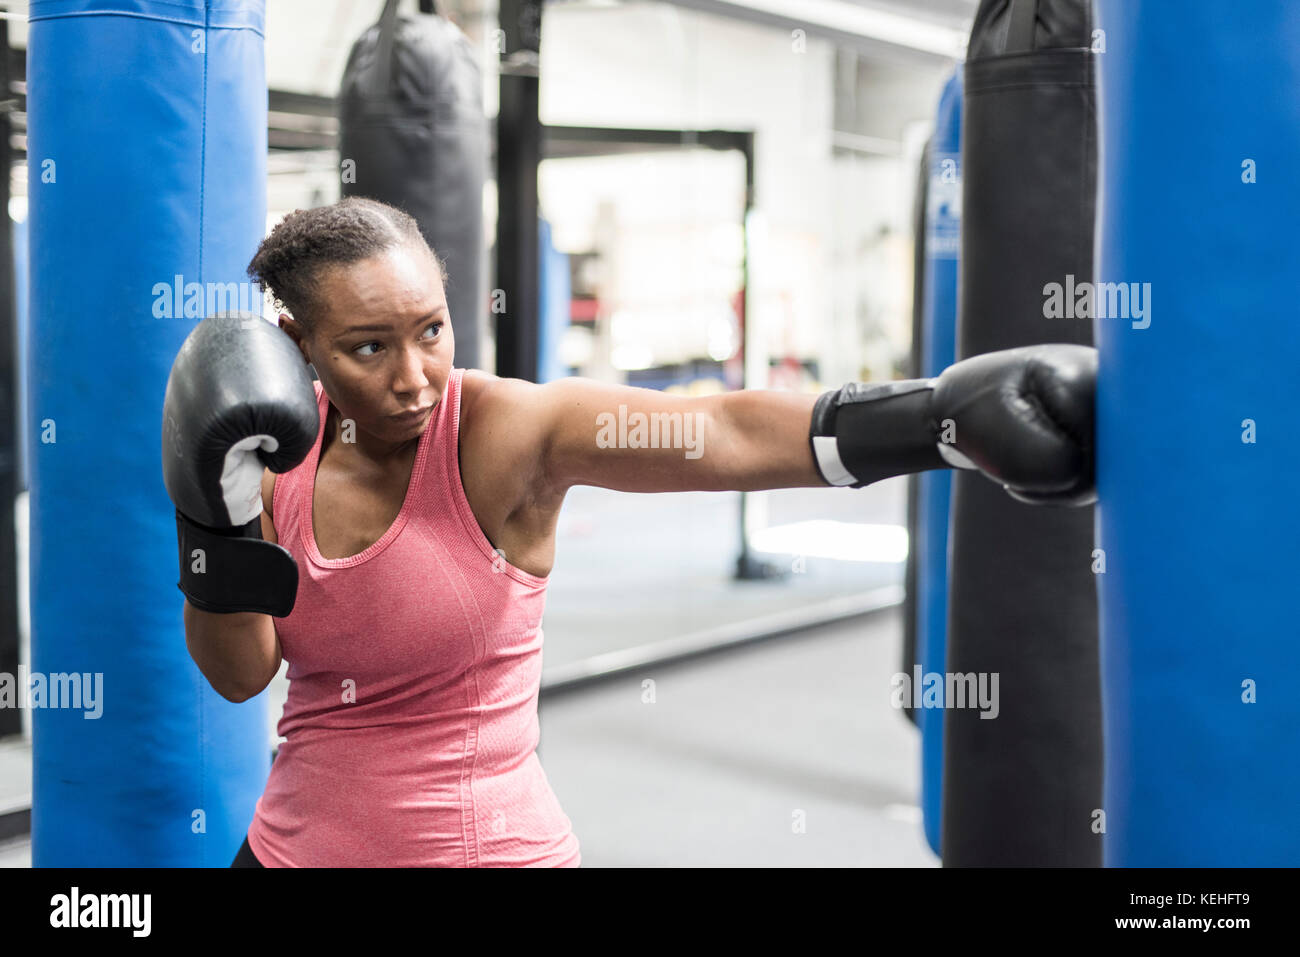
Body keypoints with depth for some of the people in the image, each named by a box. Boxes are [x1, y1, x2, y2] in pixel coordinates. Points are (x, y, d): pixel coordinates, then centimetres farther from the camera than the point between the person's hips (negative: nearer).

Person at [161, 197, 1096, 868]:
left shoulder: (503, 430, -18)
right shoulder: (280, 449, -4)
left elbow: (727, 432, -34)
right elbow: (239, 673, -3)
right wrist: (216, 515, -19)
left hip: (483, 841, -4)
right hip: (301, 839, 5)